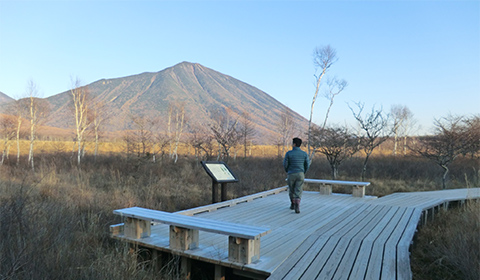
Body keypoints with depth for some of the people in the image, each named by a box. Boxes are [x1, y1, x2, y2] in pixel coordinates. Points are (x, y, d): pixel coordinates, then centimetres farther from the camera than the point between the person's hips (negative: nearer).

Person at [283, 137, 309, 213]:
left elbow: (285, 164, -5)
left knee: (291, 190, 20)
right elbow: (307, 165, 3)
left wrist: (287, 171, 17)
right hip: (300, 174, 1)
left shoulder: (288, 153, -8)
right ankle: (297, 206, -18)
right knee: (298, 191, 2)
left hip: (291, 175, -1)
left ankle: (293, 204, 32)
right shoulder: (304, 154, -1)